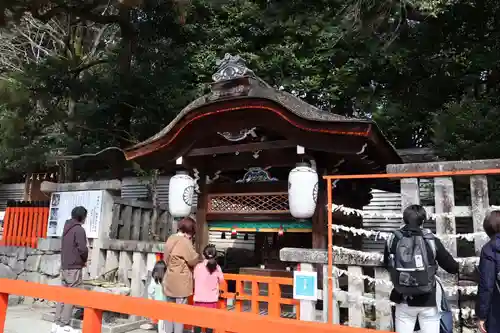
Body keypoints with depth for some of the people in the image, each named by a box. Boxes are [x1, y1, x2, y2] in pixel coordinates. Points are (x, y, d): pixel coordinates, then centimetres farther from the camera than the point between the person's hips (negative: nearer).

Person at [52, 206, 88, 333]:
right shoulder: (79, 229, -12)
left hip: (64, 266, 8)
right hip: (74, 267, -8)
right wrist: (84, 260, 1)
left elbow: (63, 247, 15)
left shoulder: (67, 228, 13)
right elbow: (82, 248, -19)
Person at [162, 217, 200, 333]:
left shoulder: (170, 239, 7)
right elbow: (194, 260, -13)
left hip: (169, 281, 8)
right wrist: (199, 259, 7)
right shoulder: (185, 242, -19)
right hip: (180, 282, -8)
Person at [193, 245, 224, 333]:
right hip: (212, 299, 0)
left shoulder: (198, 266, -8)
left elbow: (195, 278, 5)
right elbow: (221, 280, 4)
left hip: (199, 298, 0)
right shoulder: (217, 267, -8)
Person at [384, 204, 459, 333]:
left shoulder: (393, 240, -6)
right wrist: (457, 267, 23)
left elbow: (386, 265, 9)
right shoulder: (431, 240, -11)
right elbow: (452, 267, 0)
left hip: (404, 300, 1)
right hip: (428, 301, -1)